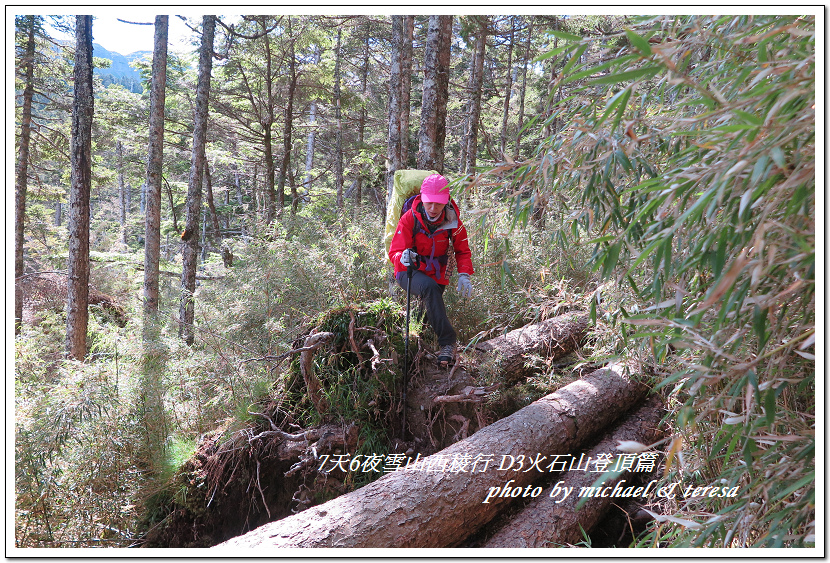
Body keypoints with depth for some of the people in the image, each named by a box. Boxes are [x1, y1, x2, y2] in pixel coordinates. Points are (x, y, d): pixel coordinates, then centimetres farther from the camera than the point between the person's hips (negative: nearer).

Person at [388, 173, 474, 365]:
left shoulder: (452, 220, -8)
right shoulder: (409, 219, -16)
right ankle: (447, 341, -32)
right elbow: (394, 251, -17)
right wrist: (403, 257, -42)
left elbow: (462, 250, 6)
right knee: (430, 287, -33)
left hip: (436, 274, 5)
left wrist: (464, 274, -11)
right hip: (409, 272, -5)